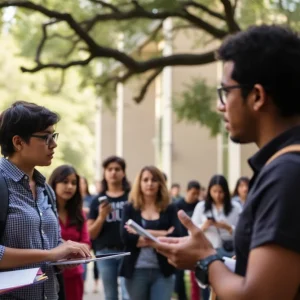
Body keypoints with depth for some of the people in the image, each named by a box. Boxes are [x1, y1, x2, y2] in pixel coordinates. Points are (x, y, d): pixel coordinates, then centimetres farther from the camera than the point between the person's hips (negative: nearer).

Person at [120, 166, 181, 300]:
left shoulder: (170, 209, 6)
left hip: (162, 271, 0)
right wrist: (162, 236, -11)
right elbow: (126, 237, -11)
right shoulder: (130, 208, 4)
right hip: (136, 271, 0)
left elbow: (176, 236, -9)